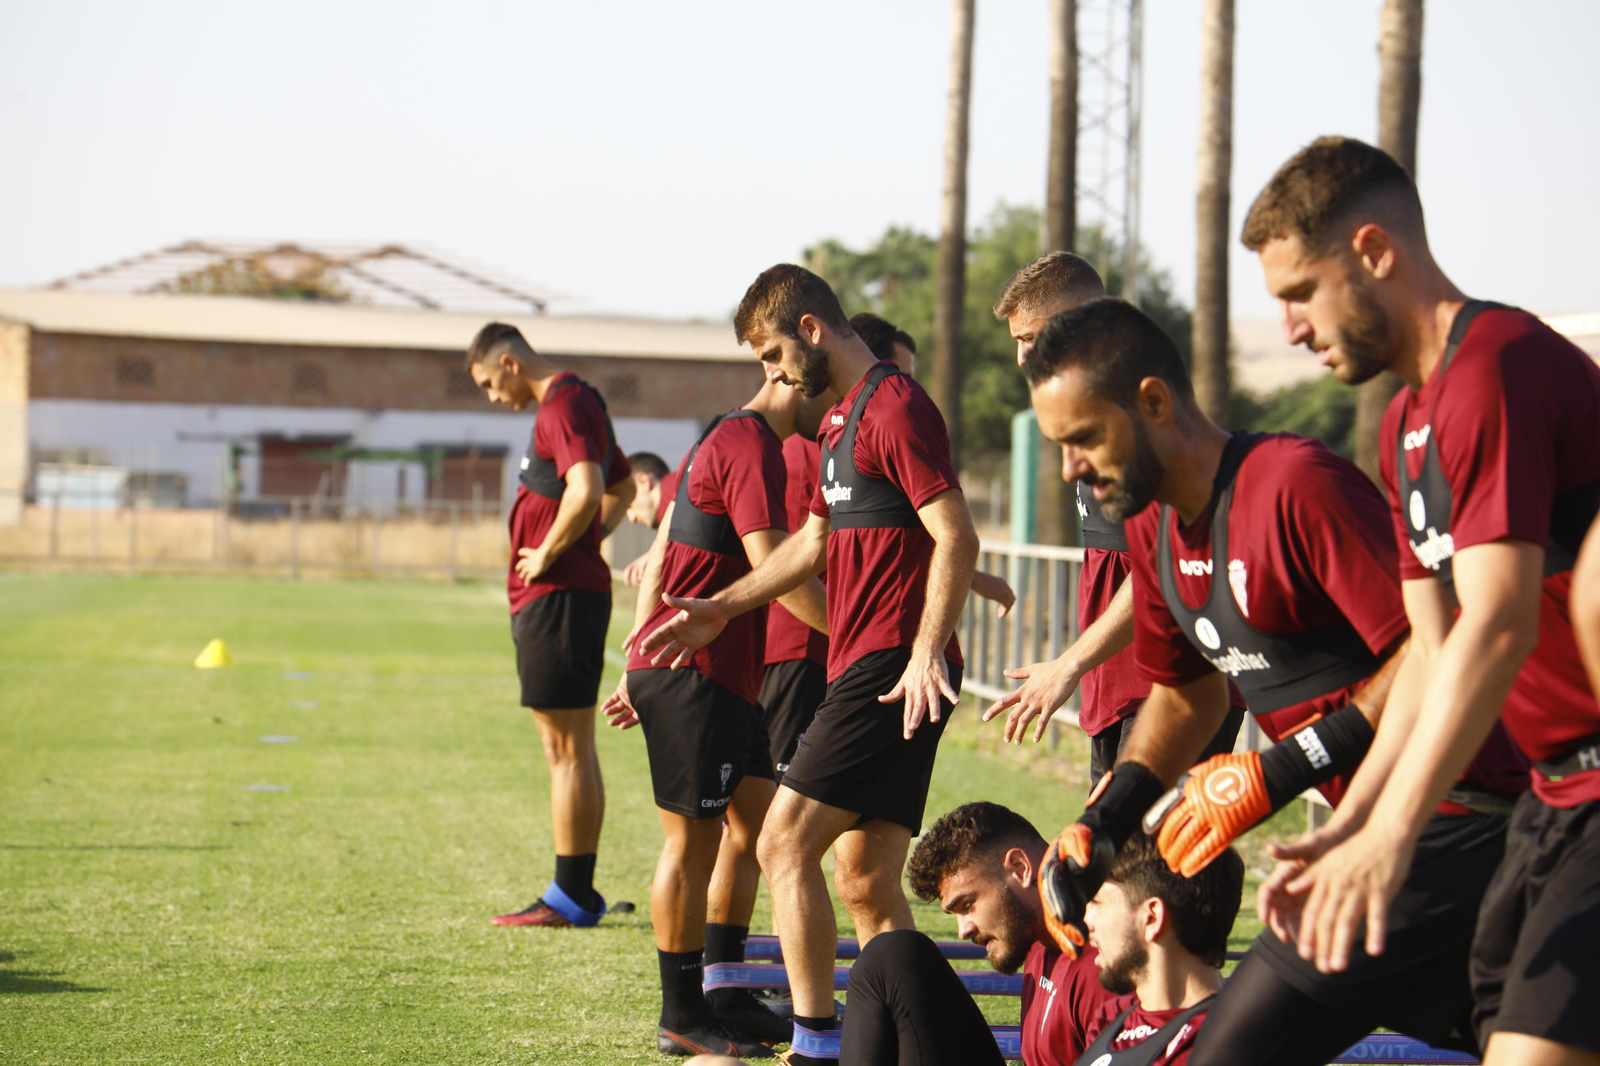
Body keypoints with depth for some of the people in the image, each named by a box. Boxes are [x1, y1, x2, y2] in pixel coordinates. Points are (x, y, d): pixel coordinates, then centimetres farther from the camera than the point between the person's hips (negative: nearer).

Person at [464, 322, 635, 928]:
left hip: (559, 597, -11)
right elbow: (623, 488, 32)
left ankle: (571, 896, -4)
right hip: (548, 598, 11)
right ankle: (576, 891, 19)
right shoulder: (578, 402, 19)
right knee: (566, 747, 14)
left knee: (569, 749, -7)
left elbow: (586, 493, -29)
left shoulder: (563, 407, -14)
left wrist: (547, 555, -17)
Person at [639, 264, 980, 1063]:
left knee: (785, 843, -11)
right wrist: (722, 609, 30)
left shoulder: (895, 410, -11)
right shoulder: (842, 418, 20)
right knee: (866, 884, 7)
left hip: (891, 671, -10)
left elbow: (956, 538, -19)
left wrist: (926, 653, -27)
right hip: (861, 668, 10)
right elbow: (815, 541, 31)